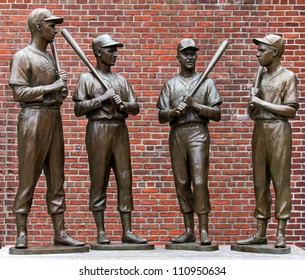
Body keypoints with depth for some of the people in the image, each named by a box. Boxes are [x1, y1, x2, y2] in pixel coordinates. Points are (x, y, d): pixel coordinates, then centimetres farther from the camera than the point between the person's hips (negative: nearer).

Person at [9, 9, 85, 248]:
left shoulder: (50, 57, 19)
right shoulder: (23, 56, -2)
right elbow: (19, 92, -12)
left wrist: (61, 90, 2)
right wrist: (52, 88, -12)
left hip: (54, 118, 7)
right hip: (33, 118, -7)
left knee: (57, 178, 5)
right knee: (28, 177, -5)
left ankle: (60, 232, 8)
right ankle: (21, 233, 0)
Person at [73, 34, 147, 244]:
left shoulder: (121, 80, 19)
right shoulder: (87, 78, 5)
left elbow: (136, 108, 16)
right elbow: (78, 109, -4)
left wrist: (125, 105, -6)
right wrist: (102, 98, -11)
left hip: (120, 130, 5)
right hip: (98, 129, -5)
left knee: (125, 179, 1)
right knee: (99, 180, -3)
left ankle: (127, 231, 4)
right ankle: (101, 232, 2)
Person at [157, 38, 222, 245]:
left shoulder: (206, 82, 10)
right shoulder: (170, 84, 16)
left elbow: (217, 114, 4)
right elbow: (161, 117, 12)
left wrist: (195, 105, -9)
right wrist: (174, 111, -9)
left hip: (198, 132, -3)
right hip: (176, 133, 3)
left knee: (199, 181, -12)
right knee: (181, 182, 3)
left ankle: (204, 230, -8)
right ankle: (189, 231, 8)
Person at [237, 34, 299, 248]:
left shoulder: (288, 76, 0)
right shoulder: (260, 78, 19)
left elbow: (291, 110, -9)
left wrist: (262, 103, -8)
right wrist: (253, 101, -1)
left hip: (278, 129, -6)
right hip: (259, 130, 6)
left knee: (281, 180, -6)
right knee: (260, 182, 5)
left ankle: (281, 233, -4)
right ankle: (261, 233, 8)